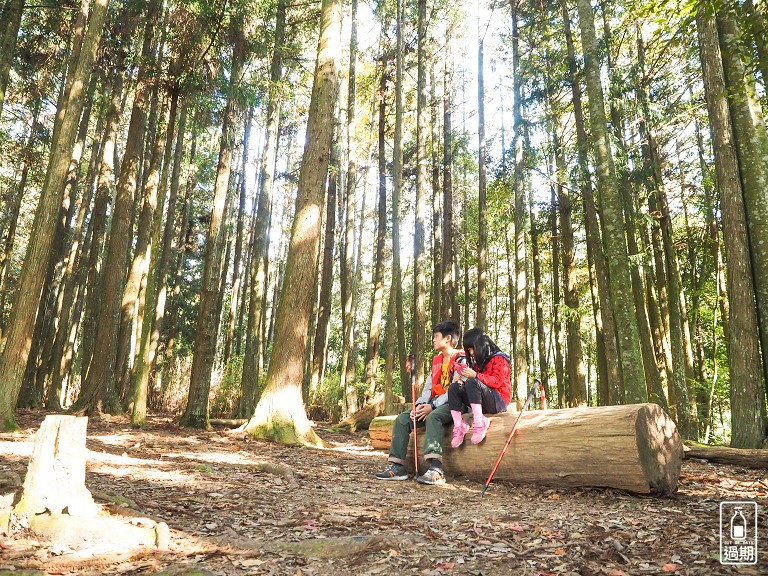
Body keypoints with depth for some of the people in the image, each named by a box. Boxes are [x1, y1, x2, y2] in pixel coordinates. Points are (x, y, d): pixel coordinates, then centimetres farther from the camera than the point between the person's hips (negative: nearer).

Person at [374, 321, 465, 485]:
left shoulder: (461, 359, -6)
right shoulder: (437, 360, 21)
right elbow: (429, 386, 14)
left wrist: (432, 406, -21)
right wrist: (420, 405, -6)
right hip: (436, 404, 9)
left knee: (433, 417, -39)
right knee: (402, 419, -8)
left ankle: (436, 470, -47)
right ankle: (397, 467, -12)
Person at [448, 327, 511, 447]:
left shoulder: (498, 358, -1)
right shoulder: (478, 362, 22)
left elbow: (498, 381, -14)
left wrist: (475, 376, -24)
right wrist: (461, 380, -3)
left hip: (498, 402, -7)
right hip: (482, 404, 7)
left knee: (472, 383, -32)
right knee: (454, 388, -12)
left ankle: (479, 423, -33)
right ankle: (459, 426, -24)